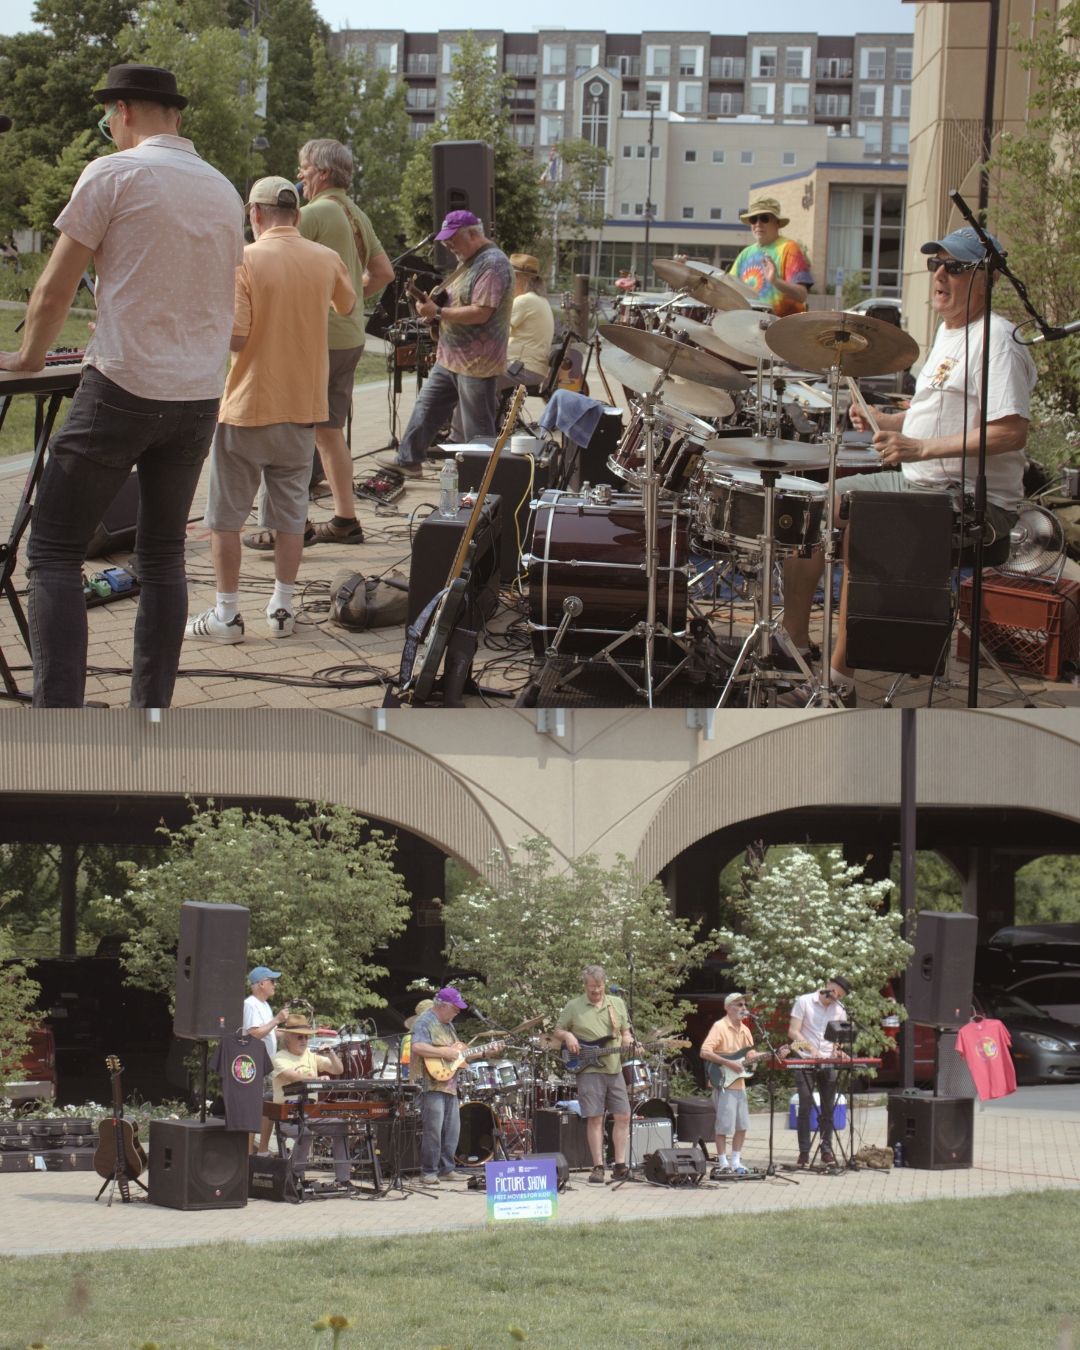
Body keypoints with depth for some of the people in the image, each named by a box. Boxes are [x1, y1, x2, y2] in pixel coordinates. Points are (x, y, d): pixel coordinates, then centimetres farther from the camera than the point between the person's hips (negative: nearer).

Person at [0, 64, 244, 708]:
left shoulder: (114, 174, -6)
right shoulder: (224, 192, 14)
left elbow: (55, 292, -3)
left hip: (124, 389, -6)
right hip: (201, 396, 6)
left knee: (54, 551, -4)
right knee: (164, 556, 14)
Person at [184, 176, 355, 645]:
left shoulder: (245, 260, -14)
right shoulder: (326, 261, 0)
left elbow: (235, 337, -19)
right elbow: (347, 306, 20)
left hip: (246, 409, -4)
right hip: (302, 408, 4)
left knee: (226, 515, 5)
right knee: (290, 513, 13)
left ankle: (226, 613, 5)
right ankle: (282, 608, 14)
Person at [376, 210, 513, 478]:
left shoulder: (493, 264, -19)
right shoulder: (469, 262, 14)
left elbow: (480, 313, -26)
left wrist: (438, 312, -22)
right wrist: (434, 303, 7)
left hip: (476, 364, -11)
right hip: (451, 358, 11)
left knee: (478, 428, -3)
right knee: (427, 407, 17)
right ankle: (409, 460, 28)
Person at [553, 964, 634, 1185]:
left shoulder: (617, 1004, 12)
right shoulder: (574, 1007, 4)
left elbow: (625, 1032, 19)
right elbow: (557, 1031, 11)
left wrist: (627, 1041, -3)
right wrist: (567, 1036, -10)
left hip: (614, 1069, 3)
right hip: (589, 1070, -3)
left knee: (623, 1116, -1)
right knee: (594, 1118, -7)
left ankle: (620, 1165, 5)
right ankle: (598, 1167, -5)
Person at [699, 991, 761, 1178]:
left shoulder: (744, 1030, 13)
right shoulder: (720, 1027, -12)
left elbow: (751, 1055, 20)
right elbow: (704, 1052, -21)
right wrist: (728, 1063, -22)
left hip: (739, 1084, 8)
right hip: (724, 1084, -8)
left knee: (742, 1125, 9)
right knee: (724, 1125, -6)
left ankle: (735, 1162, 18)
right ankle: (722, 1164, 1)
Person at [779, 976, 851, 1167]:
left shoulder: (839, 1010, 10)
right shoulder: (804, 1002, -3)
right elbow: (793, 1032, -8)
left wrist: (838, 1051, -4)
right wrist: (811, 1049, -22)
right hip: (805, 1063, -4)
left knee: (828, 1109, 4)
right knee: (805, 1108, -5)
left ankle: (827, 1150, 10)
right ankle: (804, 1152, -2)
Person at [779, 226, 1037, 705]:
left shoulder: (996, 341, -15)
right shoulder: (947, 332, 16)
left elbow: (1011, 432, -25)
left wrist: (921, 448, -27)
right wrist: (884, 423, 8)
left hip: (974, 500, -10)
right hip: (917, 484, 10)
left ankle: (838, 680, -24)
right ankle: (793, 644, 12)